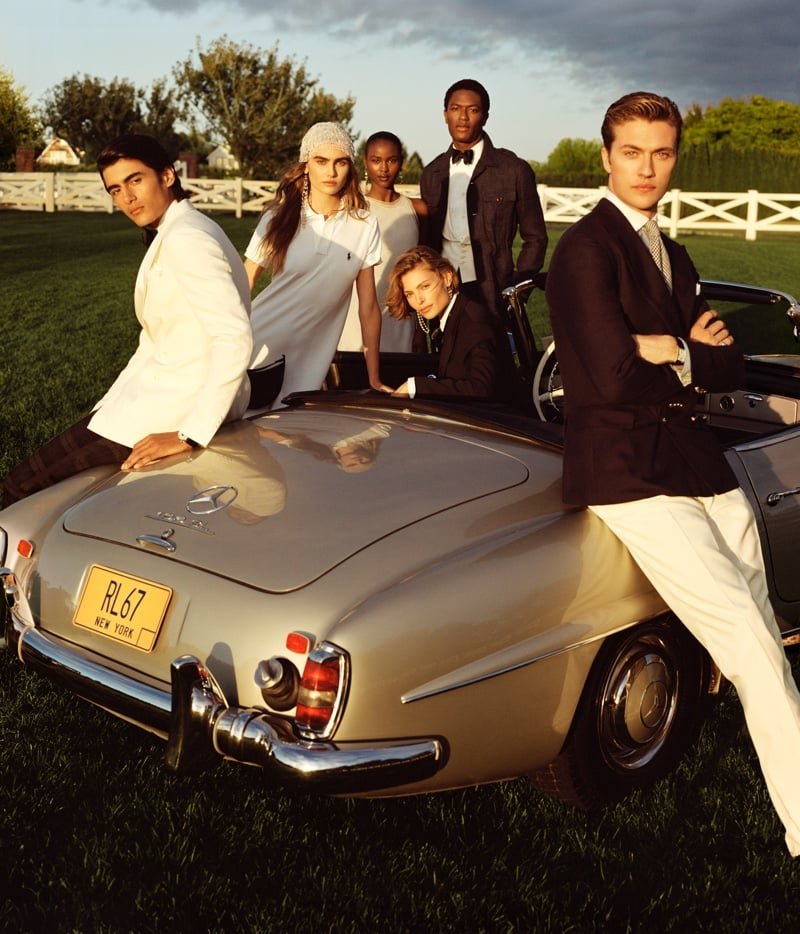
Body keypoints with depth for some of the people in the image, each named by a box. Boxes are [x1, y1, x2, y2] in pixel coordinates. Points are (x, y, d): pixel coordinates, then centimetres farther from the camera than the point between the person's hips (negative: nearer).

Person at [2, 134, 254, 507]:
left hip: (181, 402, -11)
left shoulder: (186, 239, -19)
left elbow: (235, 337, -28)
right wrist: (111, 404, 14)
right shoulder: (172, 233, 13)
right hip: (167, 382, 11)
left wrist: (190, 435, -28)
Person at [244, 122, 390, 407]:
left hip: (309, 364, 1)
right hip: (257, 350, -1)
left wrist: (374, 380, 1)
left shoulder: (365, 226, -1)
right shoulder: (278, 219, -4)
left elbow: (368, 306, 2)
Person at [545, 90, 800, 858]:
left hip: (698, 463, 8)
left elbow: (730, 369, 11)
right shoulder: (588, 249, -7)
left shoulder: (672, 257, 20)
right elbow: (615, 378, -19)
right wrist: (693, 364, -1)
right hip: (626, 470, -8)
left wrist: (680, 354, -9)